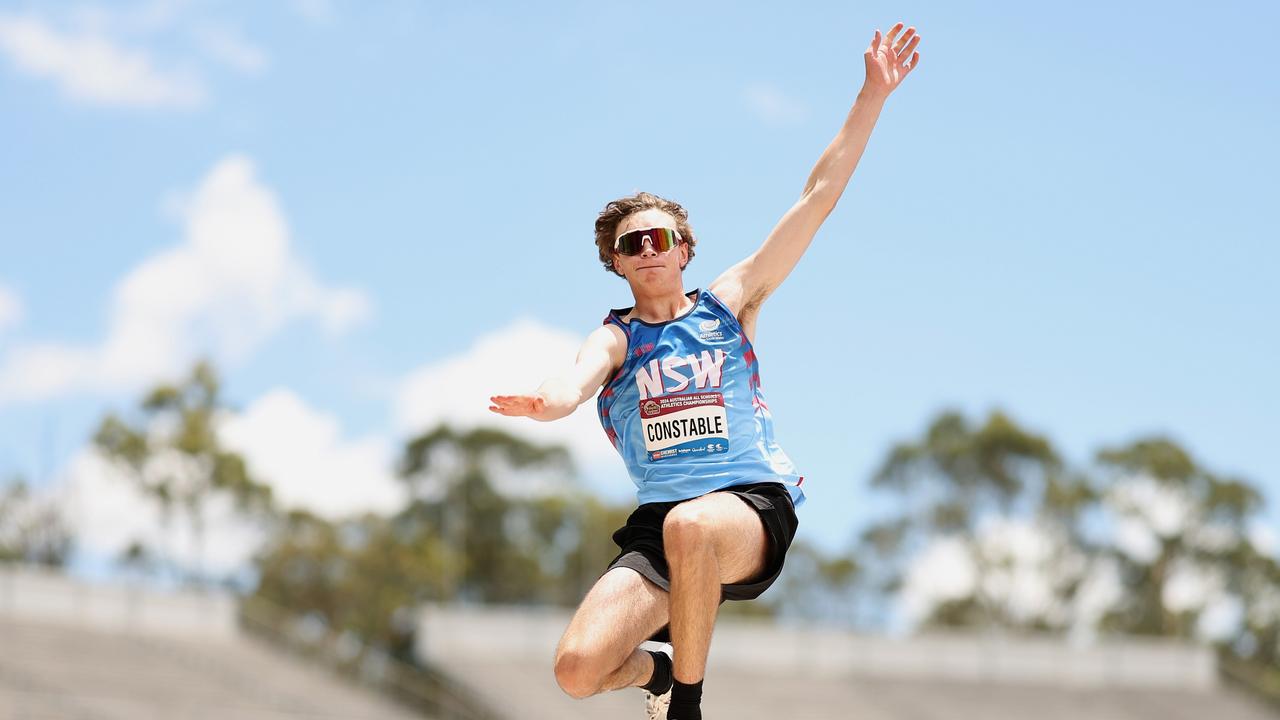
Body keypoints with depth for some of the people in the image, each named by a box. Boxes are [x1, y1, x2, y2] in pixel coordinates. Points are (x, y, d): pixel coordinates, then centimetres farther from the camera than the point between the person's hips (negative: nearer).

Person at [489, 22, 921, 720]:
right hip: (658, 521, 2)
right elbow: (580, 377, -16)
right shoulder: (614, 338, 10)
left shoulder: (728, 303, 11)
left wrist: (872, 95, 2)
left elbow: (818, 196, 7)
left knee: (689, 526, -40)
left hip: (754, 501, -2)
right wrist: (546, 401, -42)